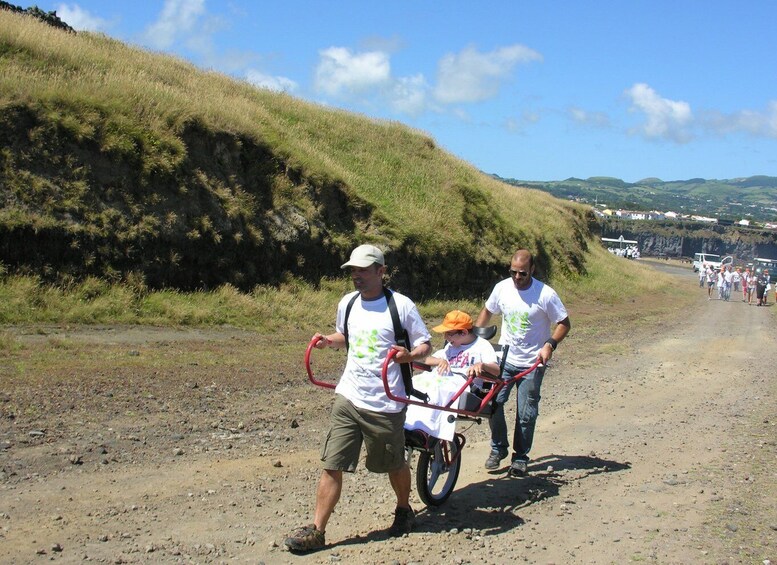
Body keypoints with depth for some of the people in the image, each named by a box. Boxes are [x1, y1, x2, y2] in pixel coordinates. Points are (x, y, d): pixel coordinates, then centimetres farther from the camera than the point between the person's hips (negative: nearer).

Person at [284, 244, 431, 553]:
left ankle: (404, 511, 41)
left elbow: (425, 345, -4)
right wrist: (328, 340, 4)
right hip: (348, 397, 4)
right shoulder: (347, 303, 6)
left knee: (394, 464, 15)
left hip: (385, 403, -4)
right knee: (332, 465, -2)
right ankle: (316, 530, 3)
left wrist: (409, 355, -25)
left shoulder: (401, 305, -10)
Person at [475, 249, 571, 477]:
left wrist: (550, 345, -22)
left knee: (526, 414, 4)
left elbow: (564, 323, -7)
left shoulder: (546, 294, -14)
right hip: (504, 359, 3)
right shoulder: (502, 288, -3)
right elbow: (487, 312, 14)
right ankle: (498, 448, 14)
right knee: (492, 402, -7)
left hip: (532, 364, -3)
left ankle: (520, 457, 20)